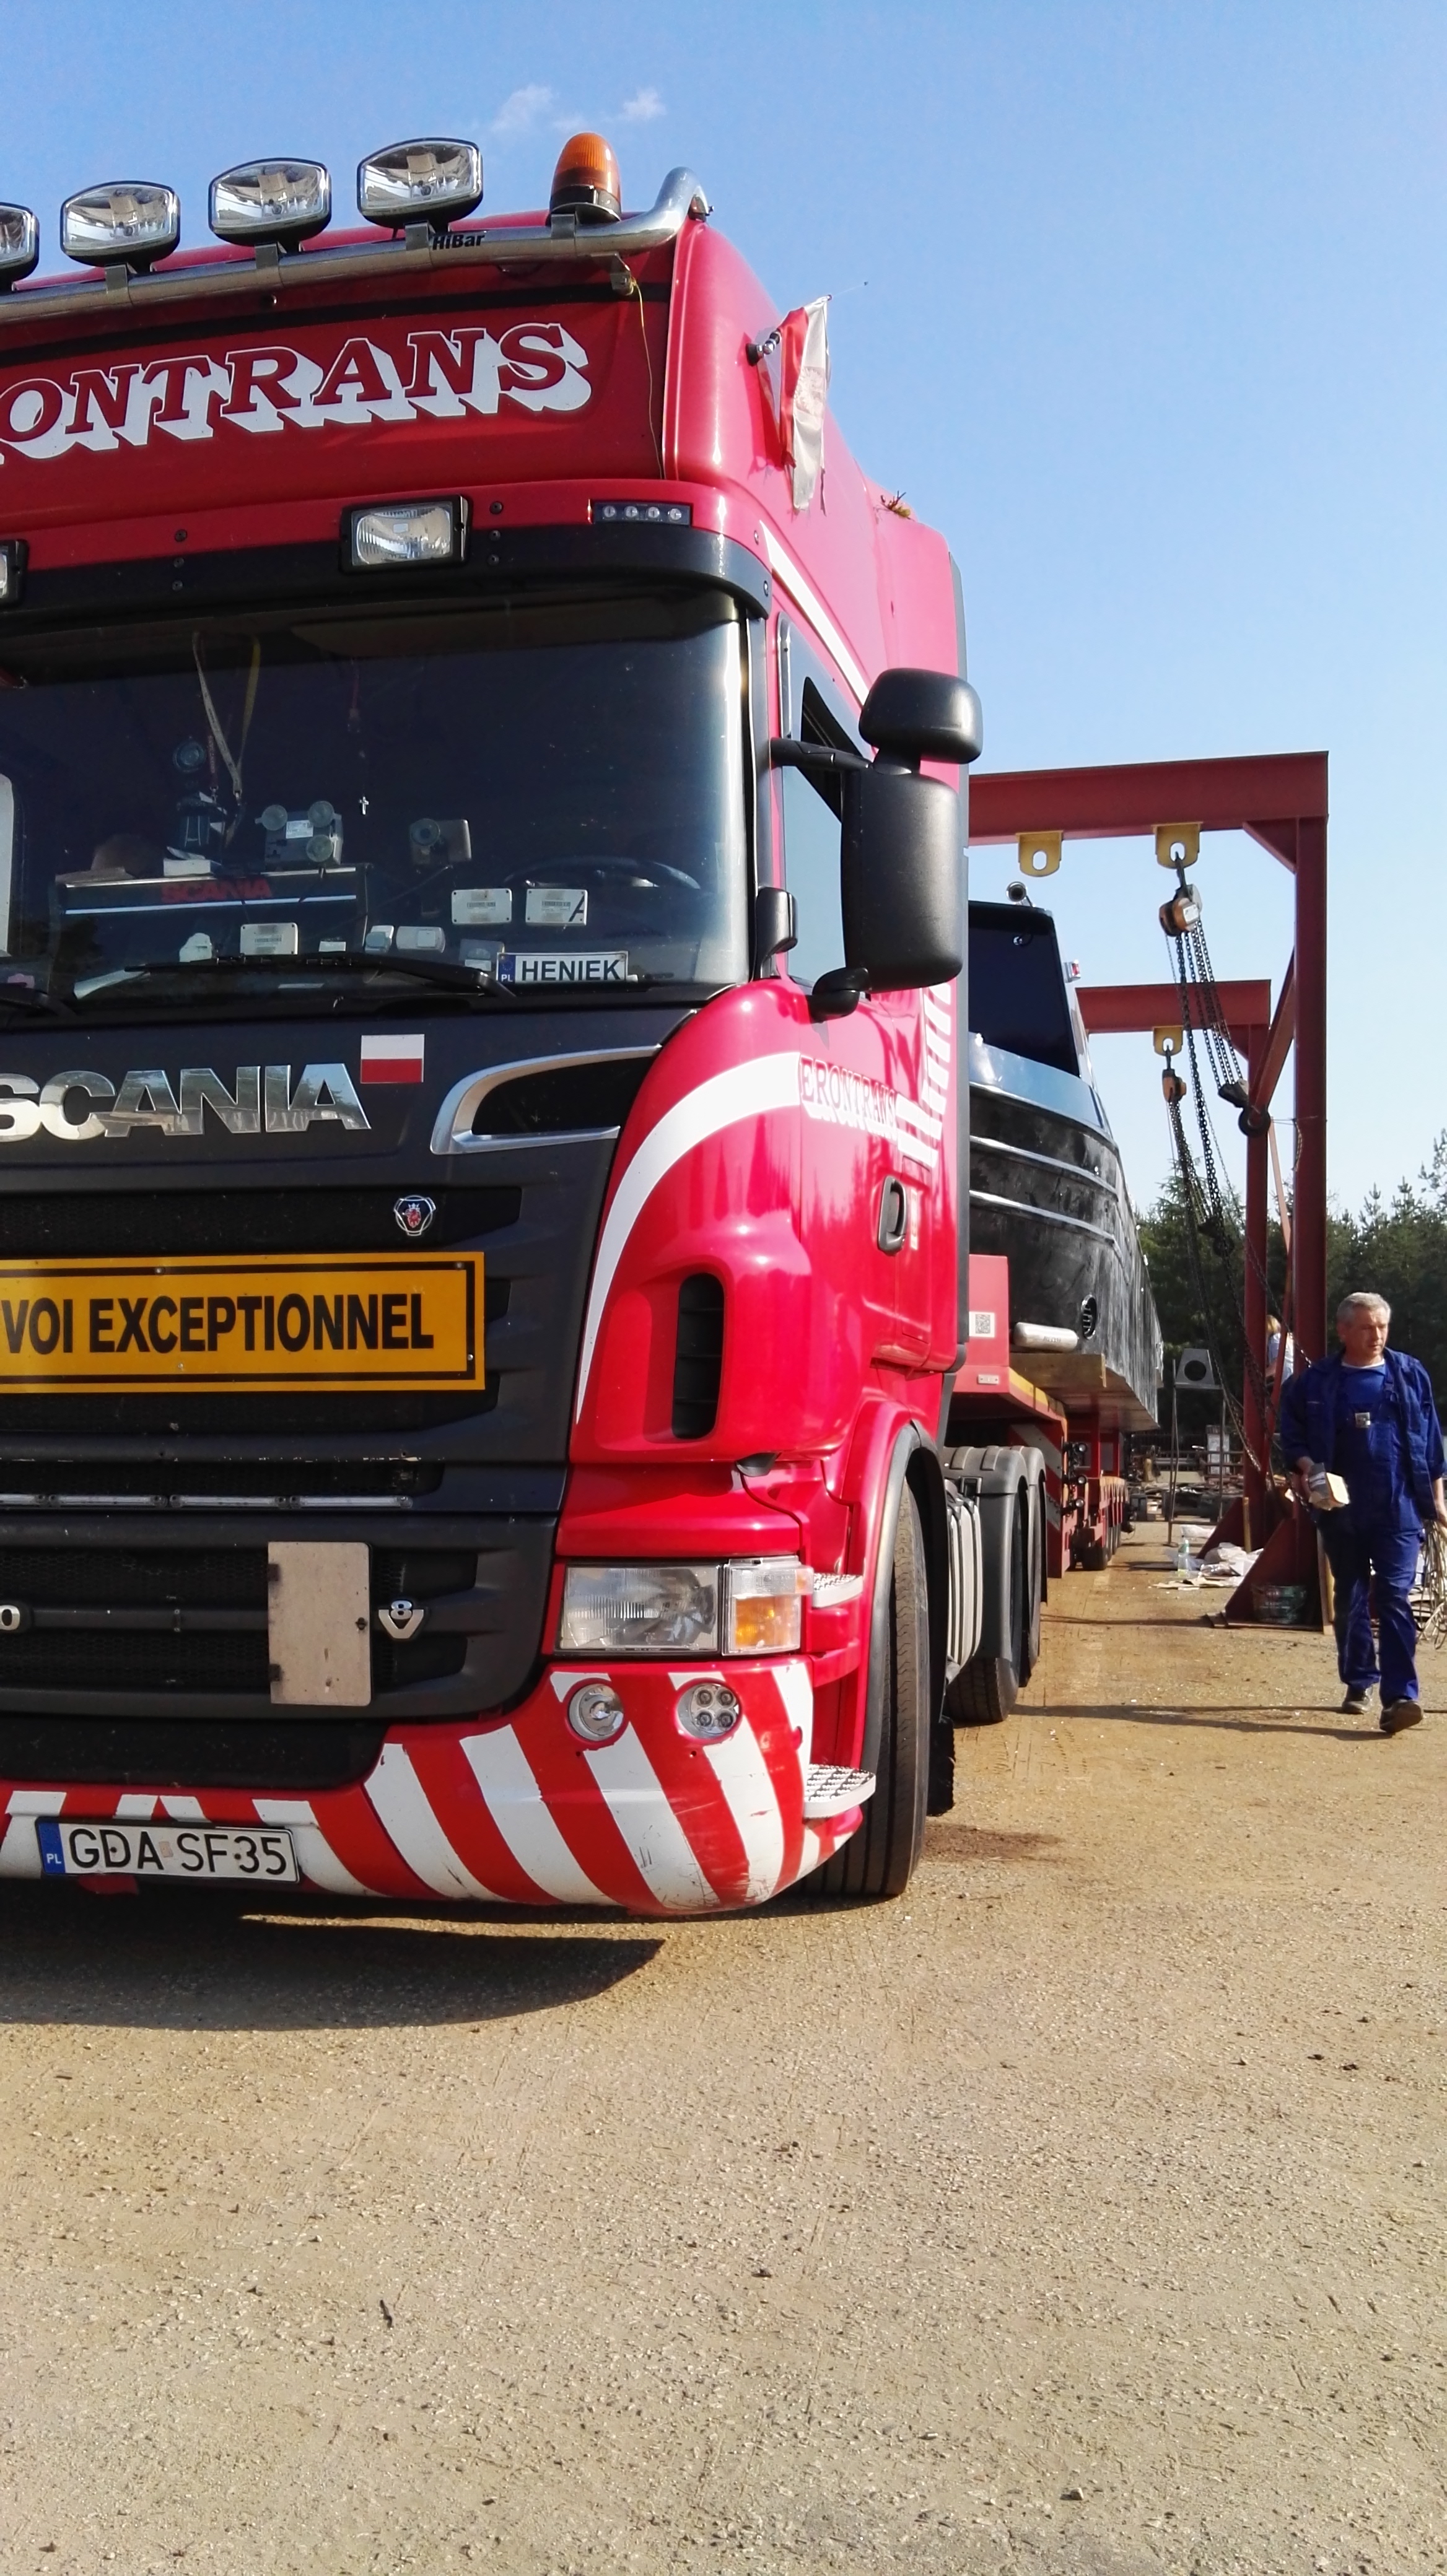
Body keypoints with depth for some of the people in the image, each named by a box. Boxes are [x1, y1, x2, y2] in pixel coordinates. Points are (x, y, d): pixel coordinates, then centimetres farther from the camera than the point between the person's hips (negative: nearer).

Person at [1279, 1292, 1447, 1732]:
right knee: (1350, 1599, 12)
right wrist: (1306, 1465, -8)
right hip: (1341, 1510, 2)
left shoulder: (1410, 1375, 5)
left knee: (1394, 1597, -10)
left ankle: (1399, 1695, -14)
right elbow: (1292, 1435, 11)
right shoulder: (1315, 1382, 3)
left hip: (1399, 1509, -1)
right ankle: (1359, 1683, 26)